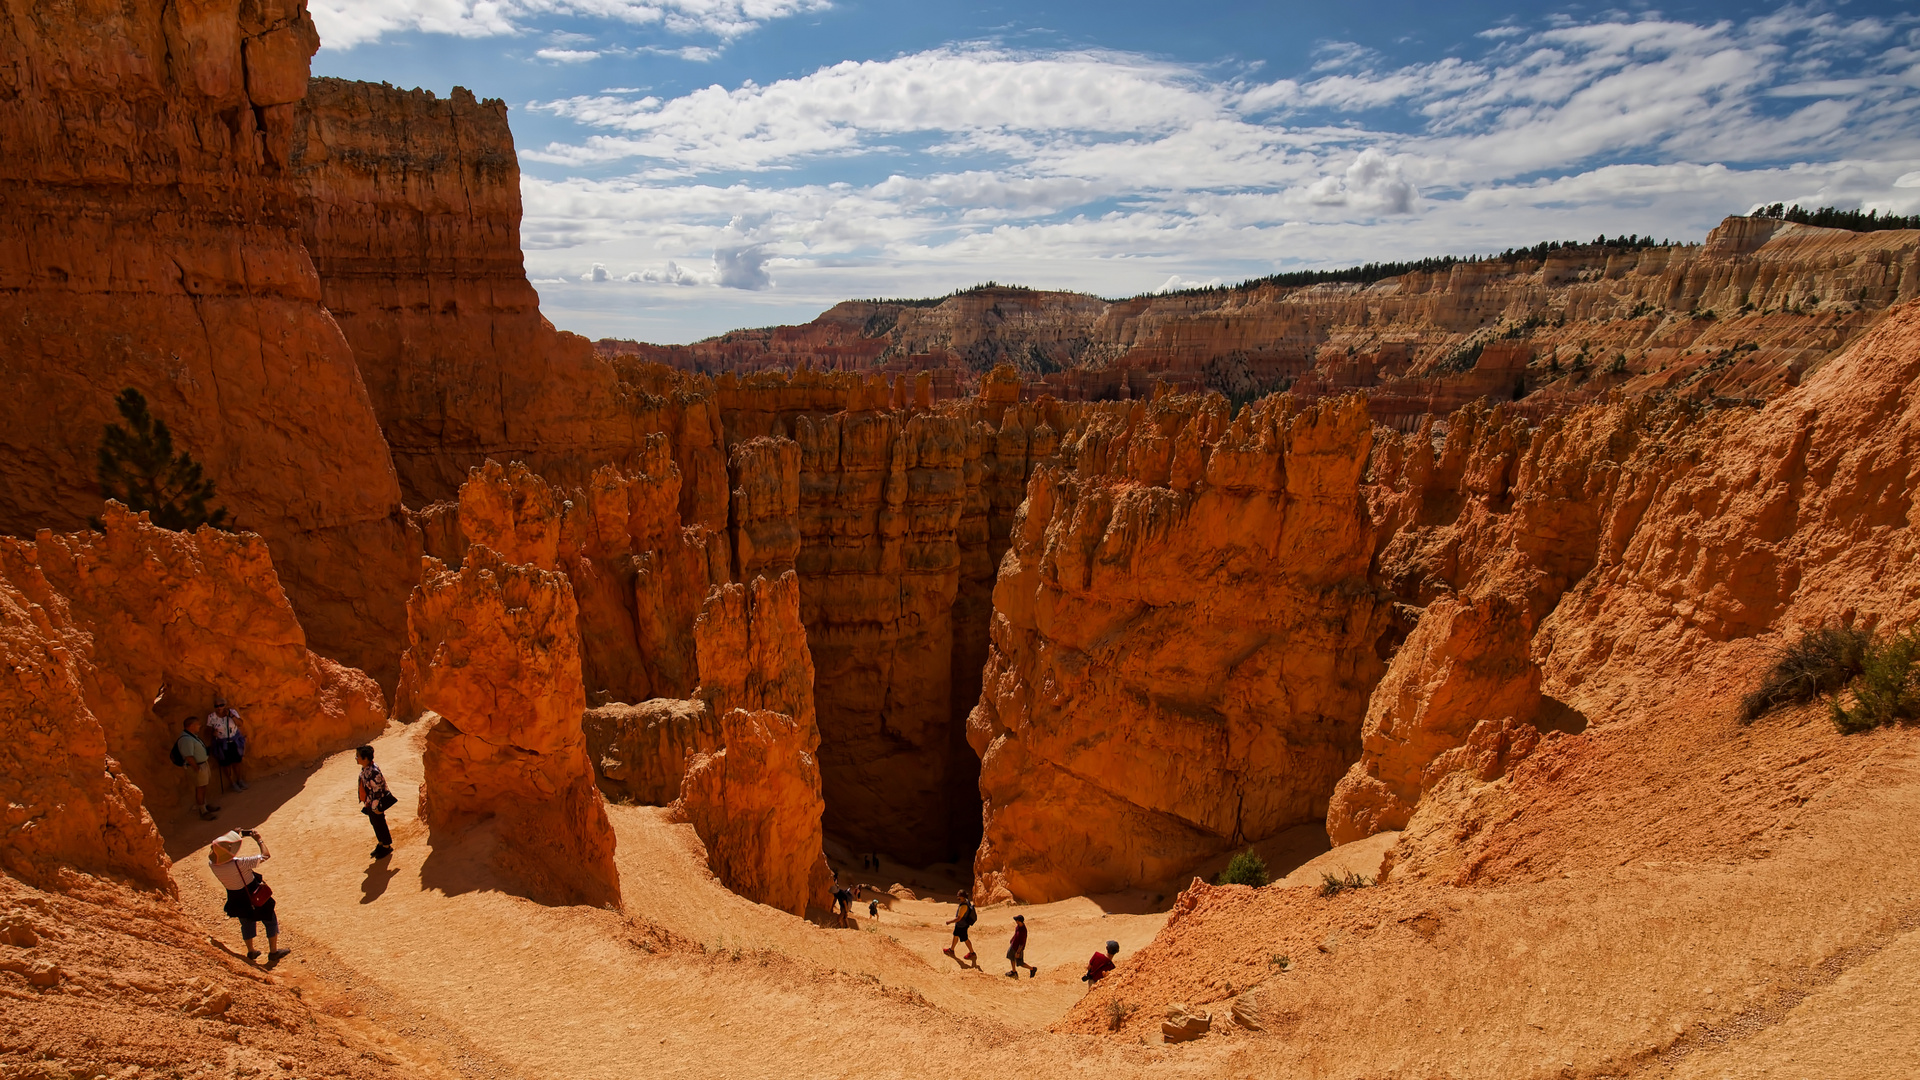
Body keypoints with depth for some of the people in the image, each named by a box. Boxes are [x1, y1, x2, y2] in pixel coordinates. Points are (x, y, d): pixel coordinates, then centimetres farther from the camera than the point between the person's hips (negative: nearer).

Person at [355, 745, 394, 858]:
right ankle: (381, 843, 41)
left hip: (375, 804, -9)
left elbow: (377, 791, -25)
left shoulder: (374, 772, -31)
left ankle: (387, 846, 27)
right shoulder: (364, 769, -2)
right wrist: (365, 802, 19)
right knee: (374, 823, 23)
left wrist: (376, 806, -19)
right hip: (368, 803, 9)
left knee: (380, 824, 8)